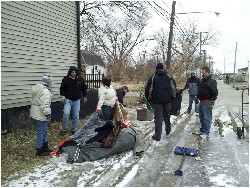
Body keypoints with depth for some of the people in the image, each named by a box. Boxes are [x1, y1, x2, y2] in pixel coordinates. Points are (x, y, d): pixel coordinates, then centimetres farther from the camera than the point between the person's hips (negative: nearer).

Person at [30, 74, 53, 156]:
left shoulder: (36, 88, 11)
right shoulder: (45, 91, -21)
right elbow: (45, 105, -26)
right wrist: (48, 115, -19)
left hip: (35, 114, 10)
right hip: (40, 115, -10)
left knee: (44, 131, 21)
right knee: (41, 132, 1)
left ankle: (45, 147, 33)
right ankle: (39, 151, 11)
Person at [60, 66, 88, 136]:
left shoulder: (80, 79, 1)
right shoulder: (65, 79, -5)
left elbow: (84, 88, 13)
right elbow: (62, 88, 0)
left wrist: (85, 97, 17)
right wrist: (63, 96, -14)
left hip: (77, 100, 2)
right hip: (68, 99, -2)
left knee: (76, 116, 6)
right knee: (66, 113, -18)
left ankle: (74, 130, 20)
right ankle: (64, 129, -1)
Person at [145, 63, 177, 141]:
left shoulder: (153, 77, -4)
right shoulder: (169, 77, 6)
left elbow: (148, 89, -4)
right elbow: (174, 87, 9)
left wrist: (149, 98, 10)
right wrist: (173, 97, 20)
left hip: (157, 100, -3)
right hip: (167, 100, 3)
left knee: (158, 117, -2)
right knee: (167, 116, 19)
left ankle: (157, 136, -2)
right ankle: (168, 130, 35)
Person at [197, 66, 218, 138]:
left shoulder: (212, 81, -13)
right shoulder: (202, 80, 15)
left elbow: (214, 93, -18)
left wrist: (211, 102, -20)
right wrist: (198, 97, 23)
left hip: (207, 103, -9)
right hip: (201, 102, 10)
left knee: (207, 118, -4)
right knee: (201, 117, 18)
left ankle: (206, 133, 3)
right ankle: (202, 130, 30)